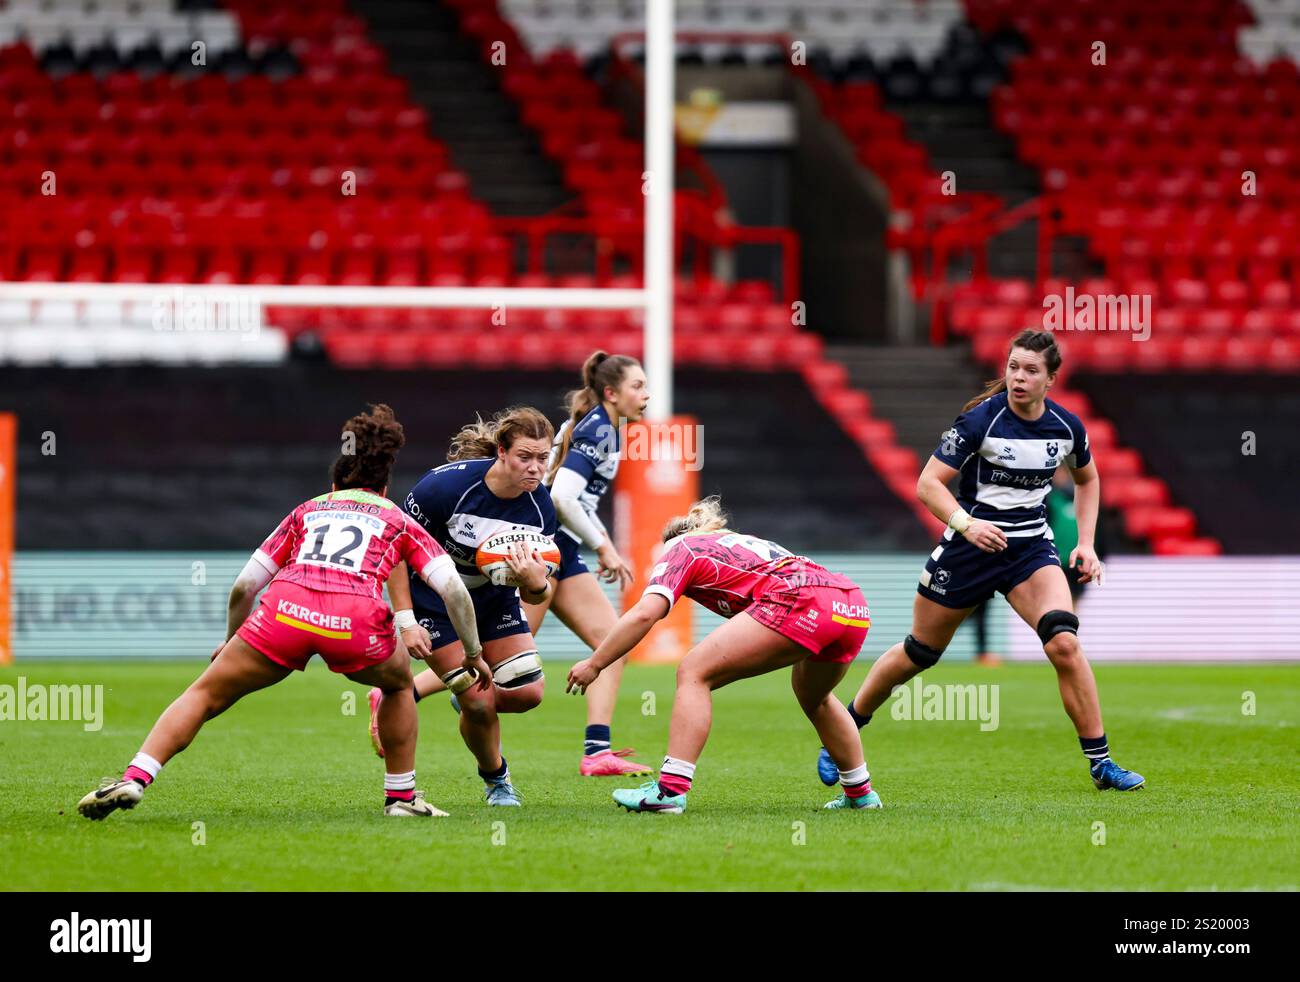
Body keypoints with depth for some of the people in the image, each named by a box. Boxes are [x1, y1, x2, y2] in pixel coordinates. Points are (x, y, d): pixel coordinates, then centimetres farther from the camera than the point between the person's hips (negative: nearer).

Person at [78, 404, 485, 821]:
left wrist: (230, 640, 44)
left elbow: (243, 587, 28)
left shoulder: (307, 510, 32)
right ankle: (401, 796, 31)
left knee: (205, 694, 13)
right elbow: (454, 590, 17)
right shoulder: (399, 521, 29)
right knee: (399, 684, 33)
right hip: (357, 620, -1)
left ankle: (134, 779, -5)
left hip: (285, 610, 1)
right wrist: (473, 654, 28)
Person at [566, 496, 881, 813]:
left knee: (694, 673, -1)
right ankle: (860, 793, 40)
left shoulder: (681, 549, 18)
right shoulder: (743, 541, 39)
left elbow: (643, 613, 3)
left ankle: (670, 790, -12)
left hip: (797, 603, -8)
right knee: (814, 699, 35)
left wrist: (594, 664, 9)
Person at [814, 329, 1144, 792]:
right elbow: (928, 484, -16)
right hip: (970, 544, -2)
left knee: (1064, 643, -21)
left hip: (1030, 546, 2)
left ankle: (1100, 762, -13)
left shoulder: (1066, 426, -4)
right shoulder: (981, 419, -16)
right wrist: (966, 524, -33)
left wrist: (1086, 543, 6)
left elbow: (1087, 479, 18)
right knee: (920, 653, 10)